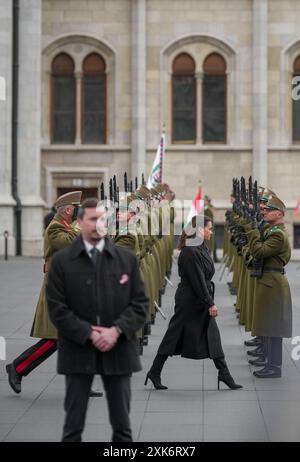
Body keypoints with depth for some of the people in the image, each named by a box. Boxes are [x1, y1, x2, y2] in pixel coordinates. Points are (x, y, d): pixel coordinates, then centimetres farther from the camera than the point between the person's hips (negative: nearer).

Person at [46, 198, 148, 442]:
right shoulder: (62, 261, -1)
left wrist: (116, 330, -13)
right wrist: (89, 334, -14)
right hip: (78, 351, -1)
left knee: (122, 426, 9)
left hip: (118, 350, 2)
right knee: (73, 426, 5)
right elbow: (57, 309, -5)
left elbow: (140, 303, 2)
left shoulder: (127, 258, 4)